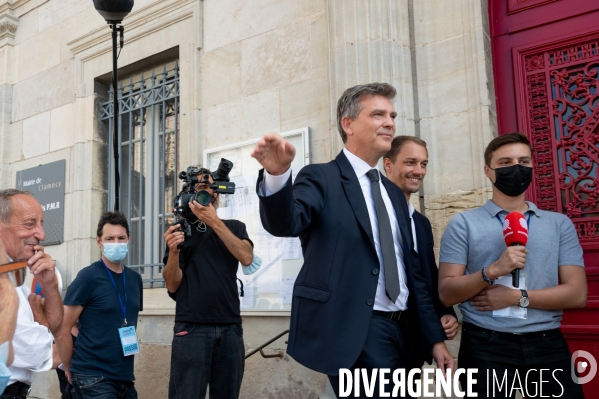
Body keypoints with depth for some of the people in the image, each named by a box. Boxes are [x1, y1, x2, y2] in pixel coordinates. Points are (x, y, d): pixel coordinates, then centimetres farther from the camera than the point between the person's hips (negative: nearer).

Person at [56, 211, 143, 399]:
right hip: (93, 377, -6)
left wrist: (126, 366, 16)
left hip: (125, 376, 6)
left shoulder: (135, 279, 7)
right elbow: (62, 331, -10)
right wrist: (70, 370, -3)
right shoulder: (88, 277, -10)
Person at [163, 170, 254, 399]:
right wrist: (173, 251, -16)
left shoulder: (235, 227, 13)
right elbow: (172, 285, 2)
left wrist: (215, 222, -12)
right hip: (191, 327, -2)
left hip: (230, 327, 2)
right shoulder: (182, 230, 9)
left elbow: (246, 258, -8)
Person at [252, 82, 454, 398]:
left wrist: (434, 336, 14)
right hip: (353, 333, -7)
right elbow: (284, 223, -25)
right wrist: (277, 174, -45)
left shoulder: (393, 193, 16)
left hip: (401, 332, 7)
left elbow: (411, 270, 17)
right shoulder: (321, 178, -5)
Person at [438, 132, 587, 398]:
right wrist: (493, 270, -19)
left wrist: (517, 297, -10)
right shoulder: (463, 224, 1)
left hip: (547, 344, 3)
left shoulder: (560, 224, 9)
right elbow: (447, 293, -4)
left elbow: (576, 293, 2)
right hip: (485, 346, -2)